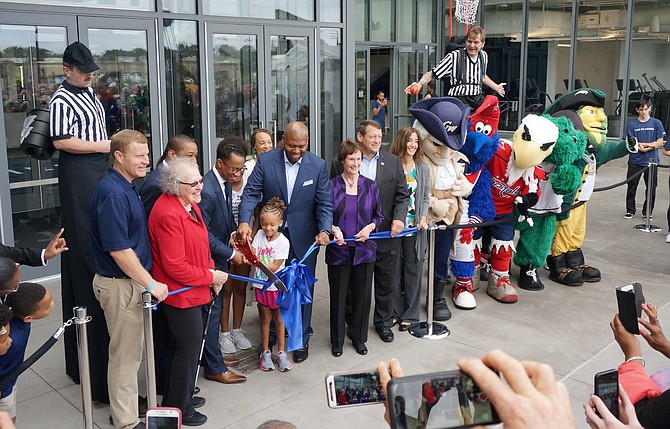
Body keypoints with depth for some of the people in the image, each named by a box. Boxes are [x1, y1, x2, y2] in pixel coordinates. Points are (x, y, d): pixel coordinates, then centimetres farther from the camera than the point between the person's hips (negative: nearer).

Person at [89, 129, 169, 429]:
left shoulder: (127, 187, 8)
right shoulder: (113, 194, -23)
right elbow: (118, 250, -26)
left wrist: (147, 281, 18)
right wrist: (151, 284, -19)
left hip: (131, 280, 10)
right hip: (121, 285, -10)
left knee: (130, 350, 22)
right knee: (126, 354, 3)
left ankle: (126, 402, 39)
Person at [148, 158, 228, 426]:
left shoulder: (189, 204, 5)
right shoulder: (168, 215, -27)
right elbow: (176, 268, -26)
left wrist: (211, 270, 3)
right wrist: (210, 276, -16)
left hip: (191, 292, 10)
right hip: (180, 294, -10)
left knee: (183, 346, 23)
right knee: (189, 348, 4)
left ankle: (180, 396, 41)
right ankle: (179, 409, 22)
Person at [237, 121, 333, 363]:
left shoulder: (318, 165, -6)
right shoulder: (266, 161, -6)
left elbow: (325, 203, -7)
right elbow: (251, 193, -9)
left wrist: (324, 229, -25)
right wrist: (244, 221, -26)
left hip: (304, 238, 0)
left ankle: (301, 339, 26)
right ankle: (269, 336, 32)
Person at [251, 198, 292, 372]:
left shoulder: (283, 242, -15)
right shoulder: (259, 235, -3)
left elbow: (274, 266, -18)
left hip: (276, 286, -2)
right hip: (261, 285, 3)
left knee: (278, 319, 11)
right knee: (265, 318, 13)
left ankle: (281, 352, 22)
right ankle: (265, 352, 24)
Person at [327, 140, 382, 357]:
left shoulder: (370, 186, 6)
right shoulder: (331, 186, -2)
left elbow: (379, 215, 12)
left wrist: (370, 227, -7)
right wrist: (333, 229, -16)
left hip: (364, 248, 2)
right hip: (338, 250, -2)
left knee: (362, 294, 8)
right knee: (338, 295, 6)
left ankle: (358, 337, 28)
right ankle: (337, 340, 23)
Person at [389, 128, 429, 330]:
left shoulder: (423, 168, 8)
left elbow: (425, 197, 12)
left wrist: (423, 217, -3)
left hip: (415, 227, 3)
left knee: (413, 270, 7)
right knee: (394, 270, 6)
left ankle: (410, 315, 17)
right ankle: (396, 312, 21)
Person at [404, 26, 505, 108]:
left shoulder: (484, 56, 13)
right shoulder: (454, 56, -8)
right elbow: (432, 74, -8)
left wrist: (496, 87, 45)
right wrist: (420, 84, -26)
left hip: (477, 98, 7)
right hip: (458, 98, -6)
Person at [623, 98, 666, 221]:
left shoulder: (657, 123, 3)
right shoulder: (632, 124, 2)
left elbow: (659, 143, 0)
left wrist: (642, 144, -10)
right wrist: (651, 145, -11)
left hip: (651, 161, 0)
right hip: (635, 161, 0)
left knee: (651, 189, 4)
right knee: (631, 187, 4)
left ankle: (647, 212, 17)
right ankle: (630, 211, 18)